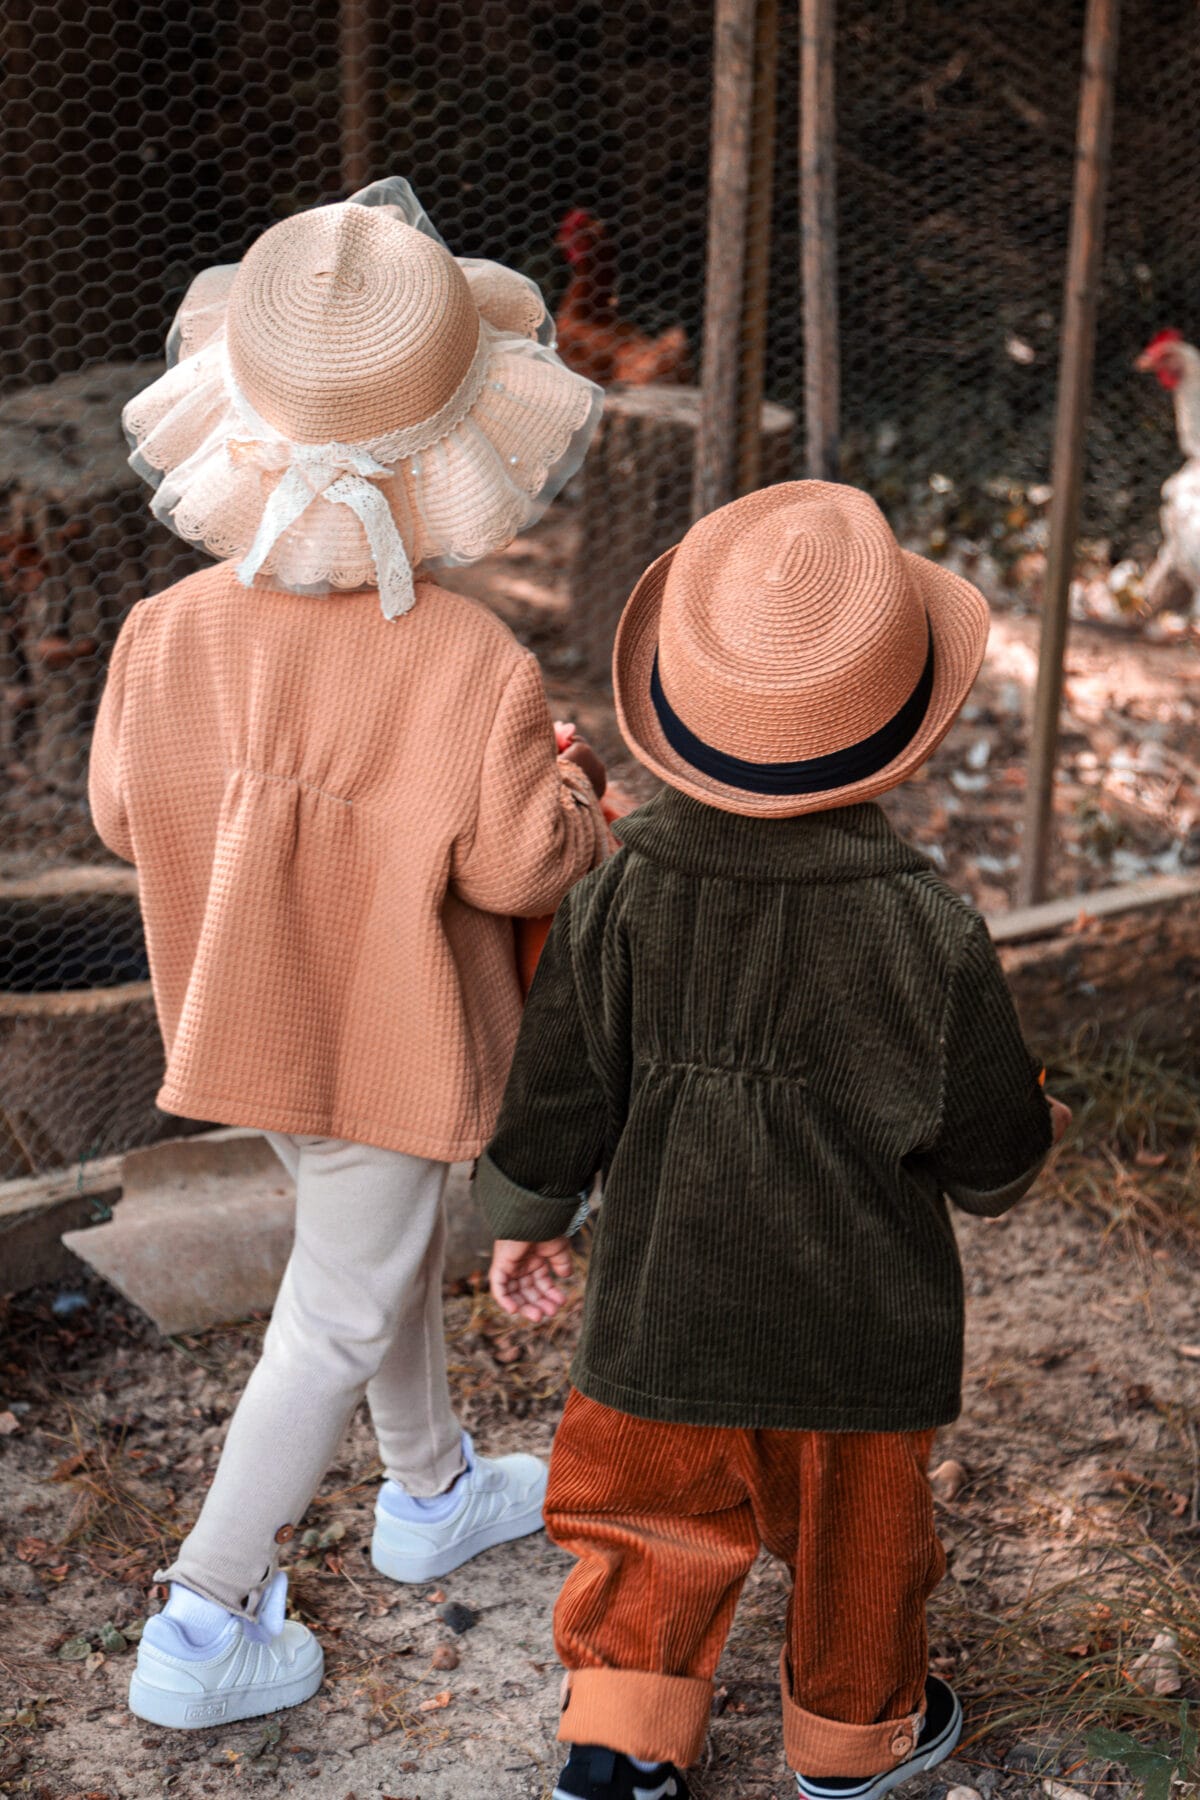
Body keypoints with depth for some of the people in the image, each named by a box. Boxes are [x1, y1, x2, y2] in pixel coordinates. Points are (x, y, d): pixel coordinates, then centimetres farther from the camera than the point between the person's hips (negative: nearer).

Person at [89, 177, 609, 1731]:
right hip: (385, 1038, -5)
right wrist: (574, 781, 0)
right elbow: (522, 864, -19)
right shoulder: (475, 672, -31)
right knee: (339, 1323, 14)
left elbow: (121, 815, -5)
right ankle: (204, 1629, 25)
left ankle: (432, 1494, 52)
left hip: (245, 1010, 6)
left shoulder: (169, 633, -19)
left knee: (389, 1241, 29)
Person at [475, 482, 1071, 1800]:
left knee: (657, 1514, 24)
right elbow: (990, 1151, -12)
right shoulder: (926, 934, -23)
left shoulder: (617, 892, -18)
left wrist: (523, 1221, 11)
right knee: (854, 1532, 23)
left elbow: (556, 1090, -7)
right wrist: (1029, 1132, 12)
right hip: (856, 1321, -1)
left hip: (660, 1303, 1)